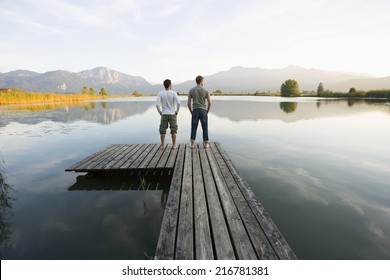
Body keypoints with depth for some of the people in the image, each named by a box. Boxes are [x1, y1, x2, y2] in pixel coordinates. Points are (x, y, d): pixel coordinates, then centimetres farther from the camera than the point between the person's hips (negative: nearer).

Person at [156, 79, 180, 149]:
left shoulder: (160, 93, -3)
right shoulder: (173, 93, -6)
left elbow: (157, 104, -11)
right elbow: (178, 103, -16)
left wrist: (160, 112, 3)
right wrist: (177, 111, -2)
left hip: (164, 114, 1)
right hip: (172, 114, -1)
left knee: (162, 130, 8)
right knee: (173, 130, 6)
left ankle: (163, 145, 12)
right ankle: (174, 145, 9)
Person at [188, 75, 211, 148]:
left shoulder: (191, 90, 3)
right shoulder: (205, 90, 0)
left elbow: (189, 103, 1)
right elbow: (209, 103, -2)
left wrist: (191, 112, 11)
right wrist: (207, 112, 10)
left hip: (195, 111, 1)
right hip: (203, 111, -1)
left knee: (194, 128, 6)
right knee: (205, 128, 7)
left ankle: (192, 143, 6)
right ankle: (205, 143, 12)